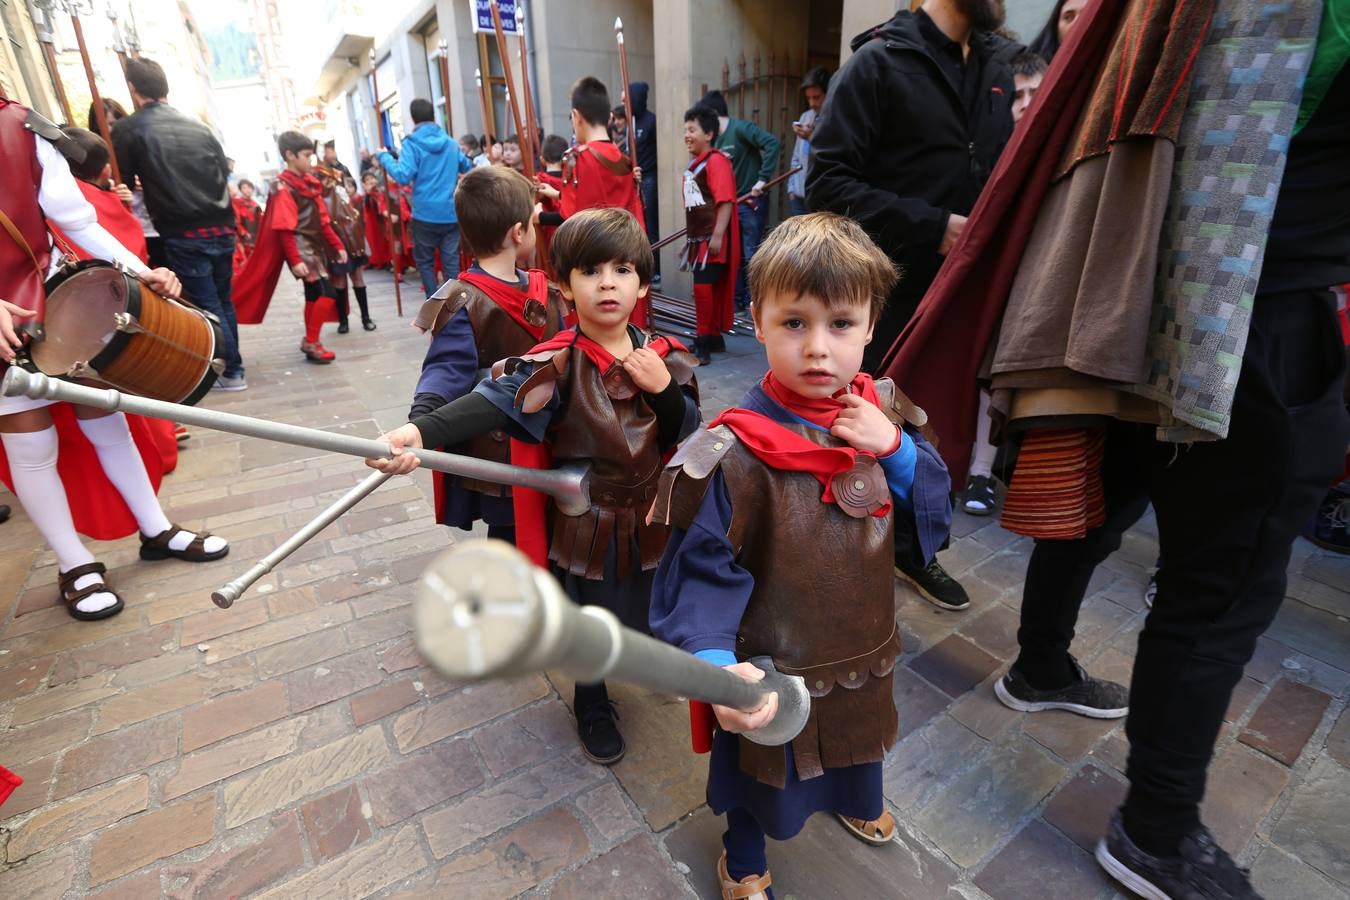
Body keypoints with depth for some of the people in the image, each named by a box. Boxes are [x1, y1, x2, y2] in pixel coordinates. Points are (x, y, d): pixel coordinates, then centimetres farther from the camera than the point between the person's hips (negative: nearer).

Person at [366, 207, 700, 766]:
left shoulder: (662, 357, -6)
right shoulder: (558, 365, -20)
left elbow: (688, 437, -3)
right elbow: (494, 402, -35)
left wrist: (665, 389, -22)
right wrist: (419, 433, -51)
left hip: (650, 514, 4)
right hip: (585, 520, -3)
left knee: (648, 610, 22)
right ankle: (592, 703, 46)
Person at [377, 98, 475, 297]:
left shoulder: (412, 143, -6)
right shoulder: (450, 142, 8)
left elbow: (403, 176, -15)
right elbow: (469, 167, 21)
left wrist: (385, 157, -1)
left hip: (425, 214, -3)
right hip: (451, 212, 3)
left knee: (424, 261, 11)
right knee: (451, 260, 5)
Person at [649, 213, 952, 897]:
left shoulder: (883, 413, -10)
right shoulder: (735, 454, -29)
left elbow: (934, 514, -5)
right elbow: (703, 572, -26)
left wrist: (895, 449, -23)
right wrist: (716, 663, -40)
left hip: (863, 648, 6)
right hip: (772, 671, -5)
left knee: (859, 736, 35)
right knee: (761, 777, 23)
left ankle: (859, 802, 70)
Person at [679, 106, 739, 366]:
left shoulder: (716, 161, -11)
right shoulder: (692, 164, 14)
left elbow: (726, 201, -19)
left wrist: (717, 236, -25)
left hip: (712, 239, -9)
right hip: (698, 237, 9)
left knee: (703, 287, -11)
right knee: (709, 289, 14)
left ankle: (703, 346, -5)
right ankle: (715, 338, 26)